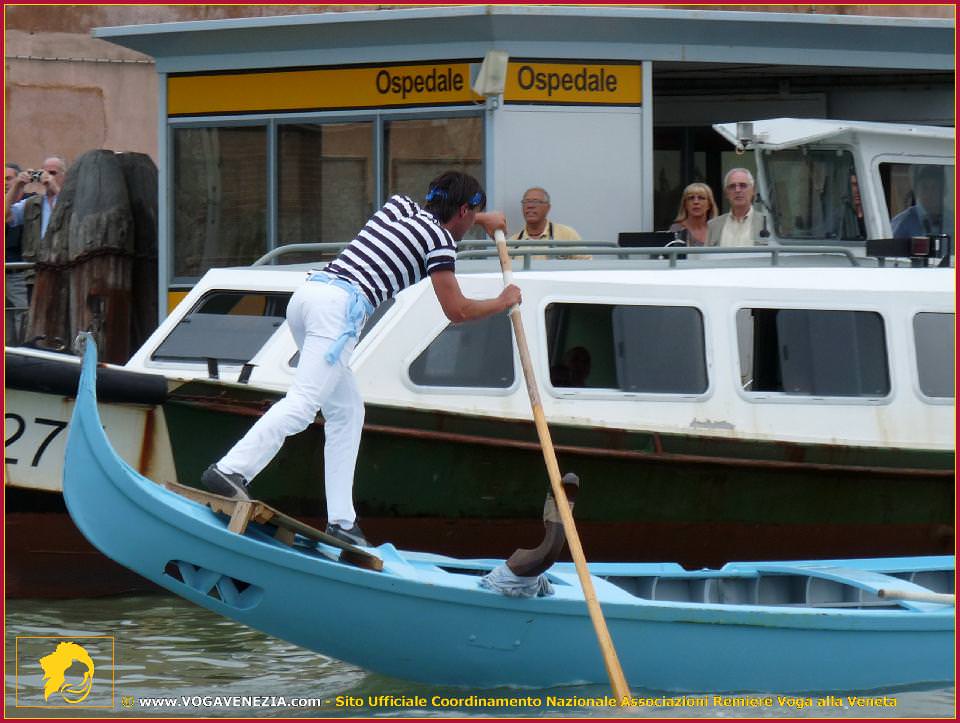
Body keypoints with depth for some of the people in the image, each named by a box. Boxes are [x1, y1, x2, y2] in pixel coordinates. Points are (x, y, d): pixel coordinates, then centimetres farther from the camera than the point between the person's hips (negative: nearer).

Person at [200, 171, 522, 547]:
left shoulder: (401, 205, 27)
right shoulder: (441, 239, 5)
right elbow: (457, 311, 6)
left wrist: (481, 219, 65)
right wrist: (503, 302, 22)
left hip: (308, 291, 9)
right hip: (341, 304, -9)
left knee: (346, 411, 13)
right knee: (302, 403, -18)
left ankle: (340, 519, 7)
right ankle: (229, 470, -35)